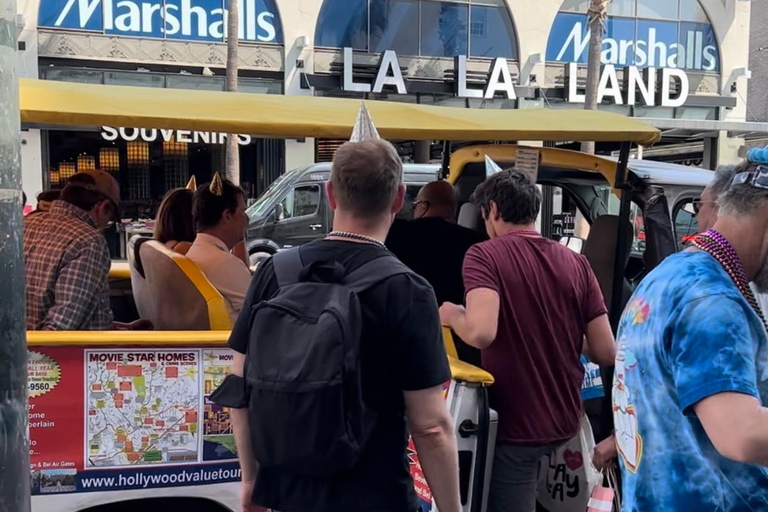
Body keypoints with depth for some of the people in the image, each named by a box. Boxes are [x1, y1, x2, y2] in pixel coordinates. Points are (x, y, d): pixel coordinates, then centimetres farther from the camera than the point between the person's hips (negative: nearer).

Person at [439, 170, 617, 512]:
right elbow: (606, 353, -2)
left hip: (514, 424, -5)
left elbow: (481, 333, -29)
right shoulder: (577, 264, 0)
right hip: (564, 422, 5)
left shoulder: (484, 256, -13)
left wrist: (451, 315, -8)